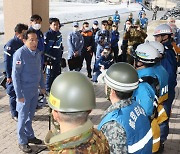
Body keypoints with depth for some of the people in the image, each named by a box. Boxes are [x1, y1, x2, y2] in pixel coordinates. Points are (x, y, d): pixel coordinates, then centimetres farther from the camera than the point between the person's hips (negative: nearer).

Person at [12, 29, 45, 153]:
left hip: (35, 90, 6)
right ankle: (22, 142, 21)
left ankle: (30, 136, 36)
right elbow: (15, 75, -18)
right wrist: (19, 95, -18)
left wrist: (42, 86, 15)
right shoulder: (20, 54, -19)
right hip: (25, 92, -6)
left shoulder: (37, 52, 1)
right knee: (23, 117, 7)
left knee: (30, 116, 19)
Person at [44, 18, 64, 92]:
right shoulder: (47, 34, -11)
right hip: (50, 59, -7)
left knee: (58, 74, 13)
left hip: (58, 59, 7)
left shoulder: (59, 34, 10)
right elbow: (44, 47, -12)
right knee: (50, 75, -1)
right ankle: (48, 91, 11)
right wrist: (45, 59, -14)